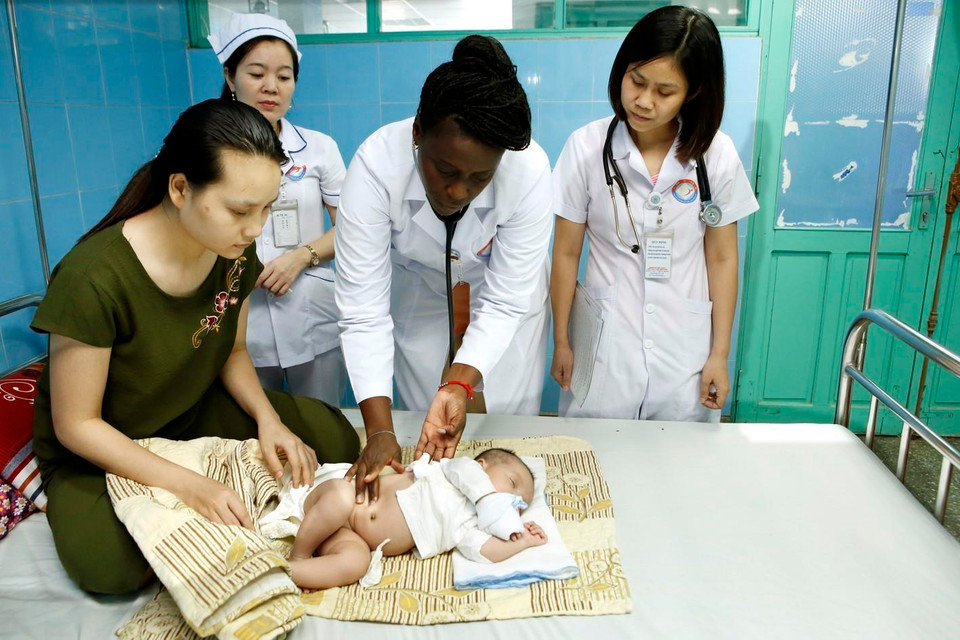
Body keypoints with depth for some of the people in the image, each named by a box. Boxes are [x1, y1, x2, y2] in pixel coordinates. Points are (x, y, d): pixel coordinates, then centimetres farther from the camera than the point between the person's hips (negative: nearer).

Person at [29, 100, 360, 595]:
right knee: (110, 563, -33)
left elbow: (232, 352, 3)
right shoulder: (94, 277, -30)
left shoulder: (234, 252, -12)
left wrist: (268, 419, -16)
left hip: (196, 415, 5)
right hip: (100, 448, -4)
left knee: (334, 439, -12)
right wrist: (187, 485, -31)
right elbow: (76, 424, -21)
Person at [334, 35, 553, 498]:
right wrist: (379, 431, -39)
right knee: (424, 436, 9)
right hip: (418, 291, 0)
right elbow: (363, 308, -33)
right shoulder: (376, 164, -36)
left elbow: (505, 302, -26)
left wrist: (459, 384, -40)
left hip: (501, 288, 0)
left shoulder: (529, 170, -35)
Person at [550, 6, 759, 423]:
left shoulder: (716, 155, -6)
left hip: (685, 349, 1)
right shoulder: (586, 147, -10)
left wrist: (720, 353, 3)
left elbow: (722, 258, 1)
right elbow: (566, 253, -4)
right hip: (606, 348, -1)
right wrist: (561, 342, 1)